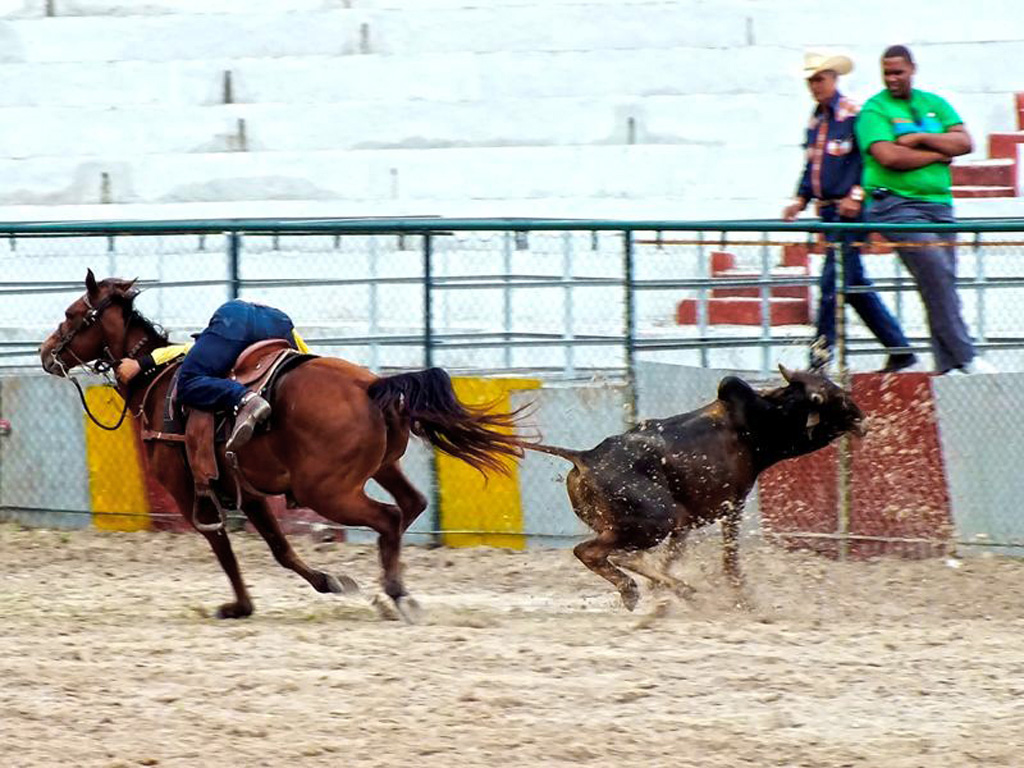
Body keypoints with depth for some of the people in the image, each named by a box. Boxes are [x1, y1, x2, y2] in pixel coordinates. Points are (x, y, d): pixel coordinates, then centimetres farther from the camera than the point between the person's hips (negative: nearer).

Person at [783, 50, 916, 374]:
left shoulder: (852, 114, -10)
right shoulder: (815, 121, 16)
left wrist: (857, 196, -19)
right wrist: (801, 200, 10)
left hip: (850, 213, -9)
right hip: (829, 213, 9)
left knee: (832, 283, -11)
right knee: (856, 286, 10)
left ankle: (820, 360, -10)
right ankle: (900, 350, 17)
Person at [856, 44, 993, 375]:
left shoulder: (935, 105, 17)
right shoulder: (874, 110, 1)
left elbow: (964, 143, 6)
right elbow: (889, 157, -14)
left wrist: (920, 139, -6)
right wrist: (938, 154, -3)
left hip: (938, 203, 6)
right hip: (897, 205, -5)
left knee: (943, 283, 1)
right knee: (936, 274, -17)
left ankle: (947, 364, 4)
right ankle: (965, 357, -17)